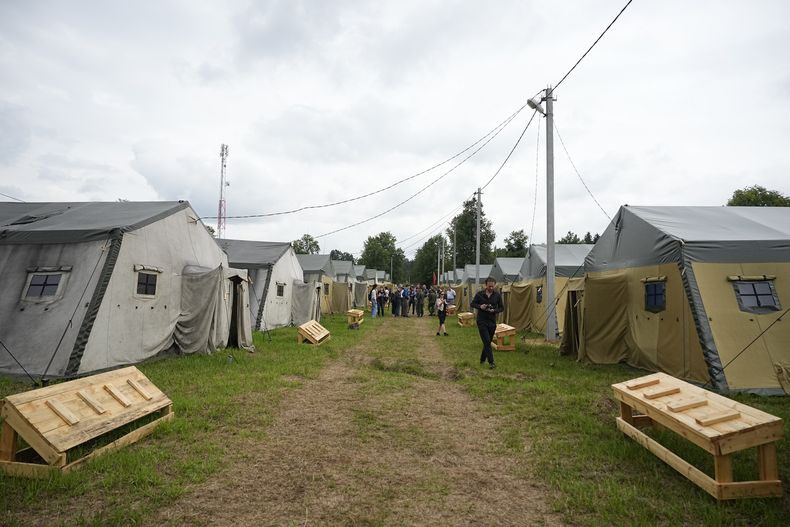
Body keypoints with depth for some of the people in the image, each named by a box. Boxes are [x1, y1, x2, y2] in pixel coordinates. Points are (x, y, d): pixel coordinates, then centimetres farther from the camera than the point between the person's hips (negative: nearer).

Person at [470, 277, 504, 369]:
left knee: (488, 342, 12)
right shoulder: (479, 294, -5)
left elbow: (502, 308, 4)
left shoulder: (497, 295, -1)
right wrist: (480, 306, -15)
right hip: (481, 321, -3)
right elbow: (472, 304, 4)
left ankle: (482, 359, 30)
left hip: (492, 322, 3)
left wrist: (494, 310, -15)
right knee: (487, 341, -10)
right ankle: (491, 362, -7)